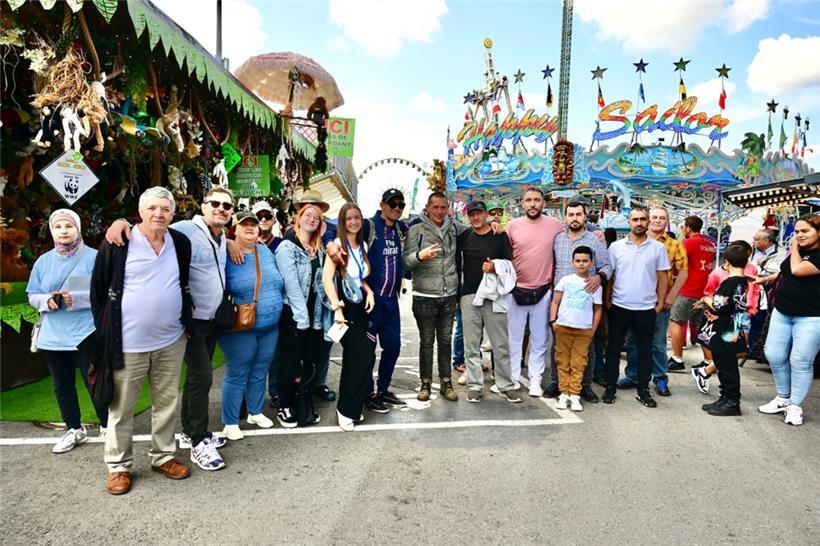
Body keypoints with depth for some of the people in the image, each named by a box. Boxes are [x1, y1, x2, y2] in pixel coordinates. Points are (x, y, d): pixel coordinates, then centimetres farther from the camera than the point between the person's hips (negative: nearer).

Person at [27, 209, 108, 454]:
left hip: (86, 333, -5)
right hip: (52, 335, 5)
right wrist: (47, 300, -12)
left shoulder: (93, 257, -7)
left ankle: (106, 427, 21)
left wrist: (76, 298, -22)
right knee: (62, 385, 14)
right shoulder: (43, 261, 7)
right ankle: (74, 430, 30)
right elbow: (33, 296, 11)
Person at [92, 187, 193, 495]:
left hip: (171, 341, 4)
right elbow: (98, 288, -2)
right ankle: (118, 466, 25)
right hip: (128, 342, -4)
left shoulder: (181, 243, 3)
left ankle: (163, 456, 30)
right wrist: (106, 329, -4)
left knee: (167, 403, 14)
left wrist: (186, 316, 9)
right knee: (121, 407, 8)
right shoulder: (118, 242, -9)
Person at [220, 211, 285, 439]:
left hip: (270, 327, 6)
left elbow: (280, 284, 17)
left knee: (259, 373, 18)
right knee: (237, 376, 4)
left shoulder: (266, 252, 8)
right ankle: (230, 423, 18)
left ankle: (255, 412, 35)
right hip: (240, 329, -5)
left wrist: (276, 309, 15)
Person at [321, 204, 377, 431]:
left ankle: (348, 408, 28)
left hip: (360, 307, 7)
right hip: (344, 308, -7)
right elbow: (326, 278, -19)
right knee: (365, 356, -14)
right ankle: (347, 410, 1)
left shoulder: (362, 246, 12)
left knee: (353, 359, 13)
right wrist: (337, 308, -27)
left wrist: (369, 291, 2)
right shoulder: (338, 244, -10)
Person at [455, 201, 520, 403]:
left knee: (501, 344, 3)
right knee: (471, 345, 4)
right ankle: (475, 386, 13)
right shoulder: (463, 237, 9)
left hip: (494, 296, -1)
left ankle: (505, 386, 13)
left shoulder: (500, 236, 5)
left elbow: (510, 263, 8)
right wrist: (456, 295, 9)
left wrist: (496, 267, -13)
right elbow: (457, 266, 12)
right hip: (469, 296, 1)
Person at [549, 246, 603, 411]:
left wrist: (593, 330, 4)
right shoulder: (565, 280, 3)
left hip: (584, 330, 0)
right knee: (563, 362, 5)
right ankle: (564, 393, 12)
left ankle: (574, 395, 9)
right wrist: (553, 320, -3)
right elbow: (555, 302, 6)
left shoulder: (596, 285, 4)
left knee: (578, 364, 2)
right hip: (563, 327, 0)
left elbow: (597, 310, 8)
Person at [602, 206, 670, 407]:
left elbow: (662, 277, 6)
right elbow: (609, 275, 5)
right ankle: (610, 387, 16)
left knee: (645, 351, 9)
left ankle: (643, 390, 20)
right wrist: (607, 300, 0)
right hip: (619, 306, 0)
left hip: (646, 308, 1)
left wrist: (660, 302, 1)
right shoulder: (616, 247, 2)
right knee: (613, 348, 6)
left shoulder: (658, 248, 3)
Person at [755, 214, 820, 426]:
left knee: (800, 362, -3)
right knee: (774, 355, 6)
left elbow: (797, 270, -22)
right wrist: (767, 279, 15)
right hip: (782, 312, 7)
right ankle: (783, 398, 22)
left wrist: (795, 248, -8)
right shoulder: (798, 250, 13)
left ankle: (795, 406, 10)